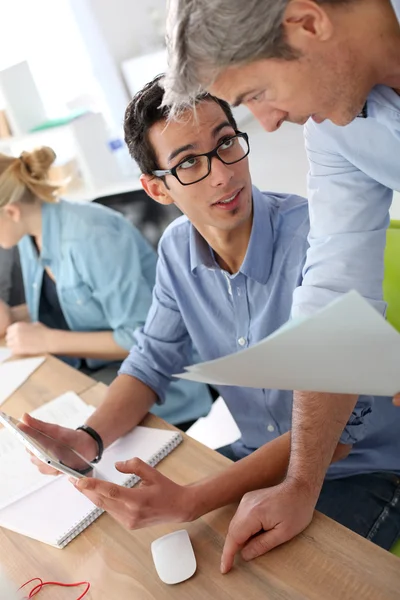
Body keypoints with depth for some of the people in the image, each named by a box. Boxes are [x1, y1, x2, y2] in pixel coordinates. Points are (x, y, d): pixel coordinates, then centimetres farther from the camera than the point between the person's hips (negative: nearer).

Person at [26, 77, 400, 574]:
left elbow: (334, 425, -28)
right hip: (259, 456, 5)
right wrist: (89, 439, -17)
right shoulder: (176, 249, -6)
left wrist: (190, 503, -33)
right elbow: (152, 361, 2)